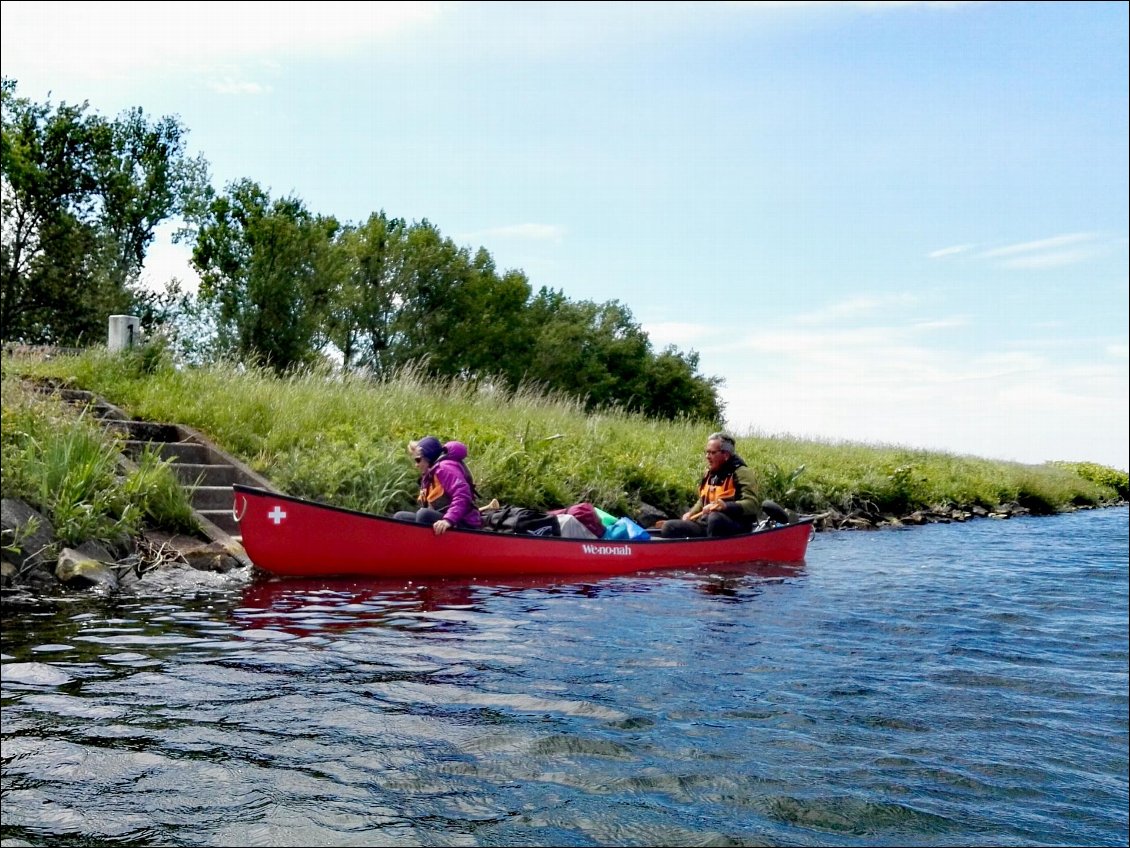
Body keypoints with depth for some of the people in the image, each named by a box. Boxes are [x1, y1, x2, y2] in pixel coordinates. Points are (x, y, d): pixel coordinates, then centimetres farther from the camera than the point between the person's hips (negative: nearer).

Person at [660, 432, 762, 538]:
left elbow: (752, 504, -20)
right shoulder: (710, 473, 17)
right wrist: (690, 513, 13)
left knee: (715, 518, -40)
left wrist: (726, 507, -34)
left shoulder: (741, 472, -7)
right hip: (706, 524, 7)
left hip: (736, 527, -7)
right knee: (669, 527, -9)